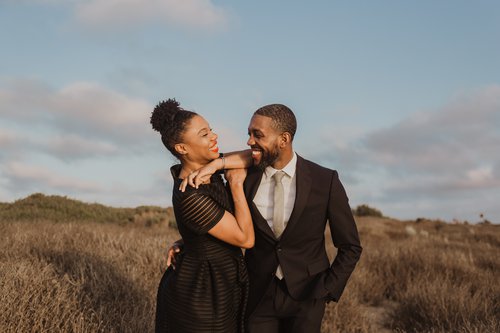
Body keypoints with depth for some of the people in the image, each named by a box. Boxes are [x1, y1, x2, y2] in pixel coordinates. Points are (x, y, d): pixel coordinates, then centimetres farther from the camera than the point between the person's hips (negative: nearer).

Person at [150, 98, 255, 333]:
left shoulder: (203, 167, -1)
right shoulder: (191, 198, -28)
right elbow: (246, 239, -22)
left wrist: (220, 163, -19)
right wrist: (236, 184, -16)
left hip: (214, 284, 9)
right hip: (202, 296, -9)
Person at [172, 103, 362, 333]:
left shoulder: (325, 181, -14)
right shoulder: (245, 177, -8)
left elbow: (350, 247, -5)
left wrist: (326, 293, -11)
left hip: (305, 294, -1)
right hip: (259, 293, 2)